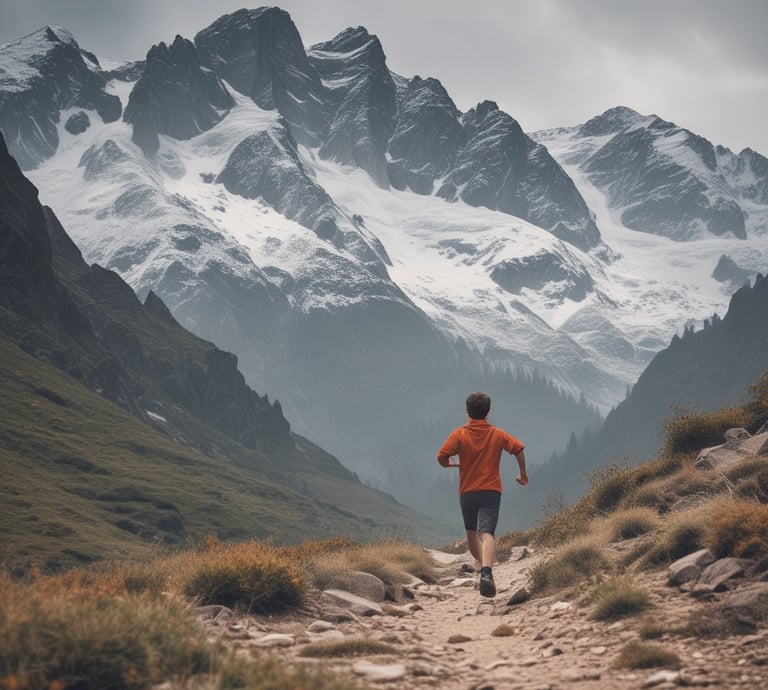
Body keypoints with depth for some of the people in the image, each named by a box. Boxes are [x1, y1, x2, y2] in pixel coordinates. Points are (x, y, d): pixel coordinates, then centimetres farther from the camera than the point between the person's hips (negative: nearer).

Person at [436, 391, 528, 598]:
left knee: (471, 532, 23)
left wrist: (448, 464, 10)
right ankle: (486, 571, -37)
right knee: (487, 533, -14)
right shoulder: (497, 434, 3)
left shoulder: (459, 434, -2)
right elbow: (518, 448, -8)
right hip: (491, 491, 0)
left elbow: (441, 456, -14)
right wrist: (523, 474, 5)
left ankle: (484, 567, 36)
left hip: (467, 492, 1)